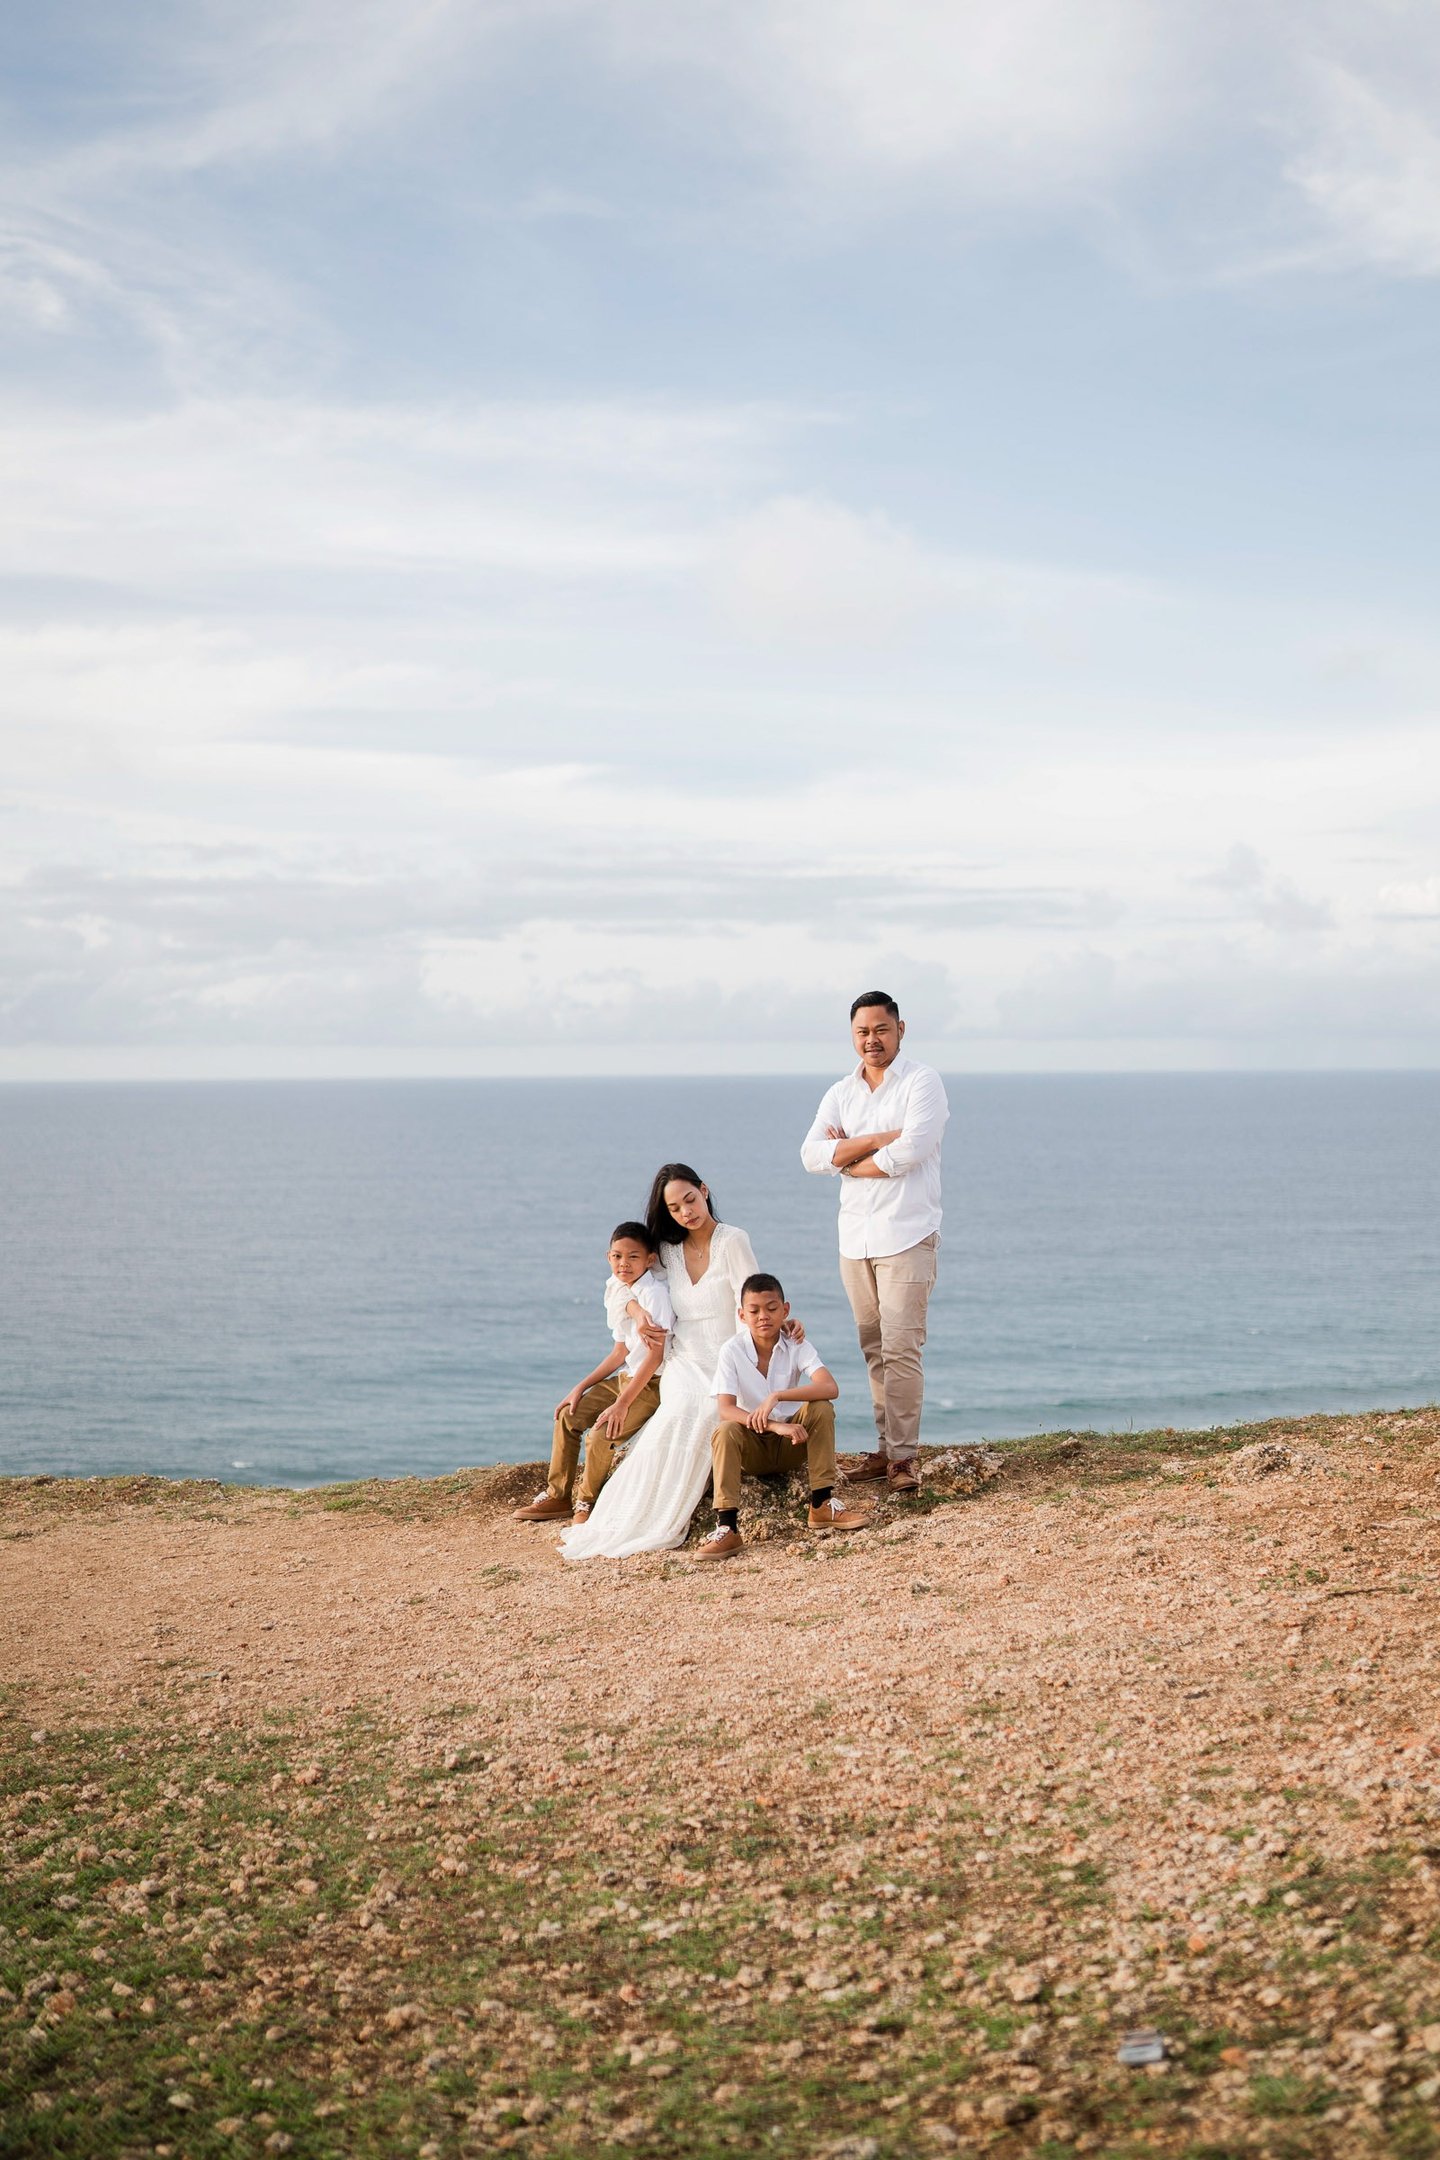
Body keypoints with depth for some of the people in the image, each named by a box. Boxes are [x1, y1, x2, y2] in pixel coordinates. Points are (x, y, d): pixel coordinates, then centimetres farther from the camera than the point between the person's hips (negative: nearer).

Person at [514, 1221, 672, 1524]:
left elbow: (655, 1355, -24)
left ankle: (587, 1505, 2)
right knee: (568, 1415, 3)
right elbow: (620, 1353, 12)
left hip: (653, 1384, -9)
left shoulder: (655, 1292, -20)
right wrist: (582, 1387, 6)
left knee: (600, 1436, -22)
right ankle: (557, 1496, 15)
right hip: (627, 1376, 9)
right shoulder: (620, 1293, 7)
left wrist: (622, 1404, -25)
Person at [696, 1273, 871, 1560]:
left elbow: (830, 1388, -26)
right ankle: (726, 1528, -36)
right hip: (751, 1449, -1)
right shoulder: (732, 1351, -13)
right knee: (725, 1431, -33)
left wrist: (776, 1396, -37)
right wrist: (774, 1425, -38)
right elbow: (725, 1409, -24)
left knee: (820, 1409, -25)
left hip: (790, 1444, 1)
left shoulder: (797, 1346, -9)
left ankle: (822, 1504, -20)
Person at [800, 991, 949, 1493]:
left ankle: (904, 1456, -10)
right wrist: (880, 1139, -12)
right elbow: (812, 1155, -2)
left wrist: (847, 1157, -4)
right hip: (854, 1237, 6)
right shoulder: (840, 1093, 12)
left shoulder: (922, 1082, -4)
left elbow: (911, 1150, -18)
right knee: (874, 1349, 9)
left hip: (906, 1235, -6)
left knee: (901, 1347, -11)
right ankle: (885, 1447, 15)